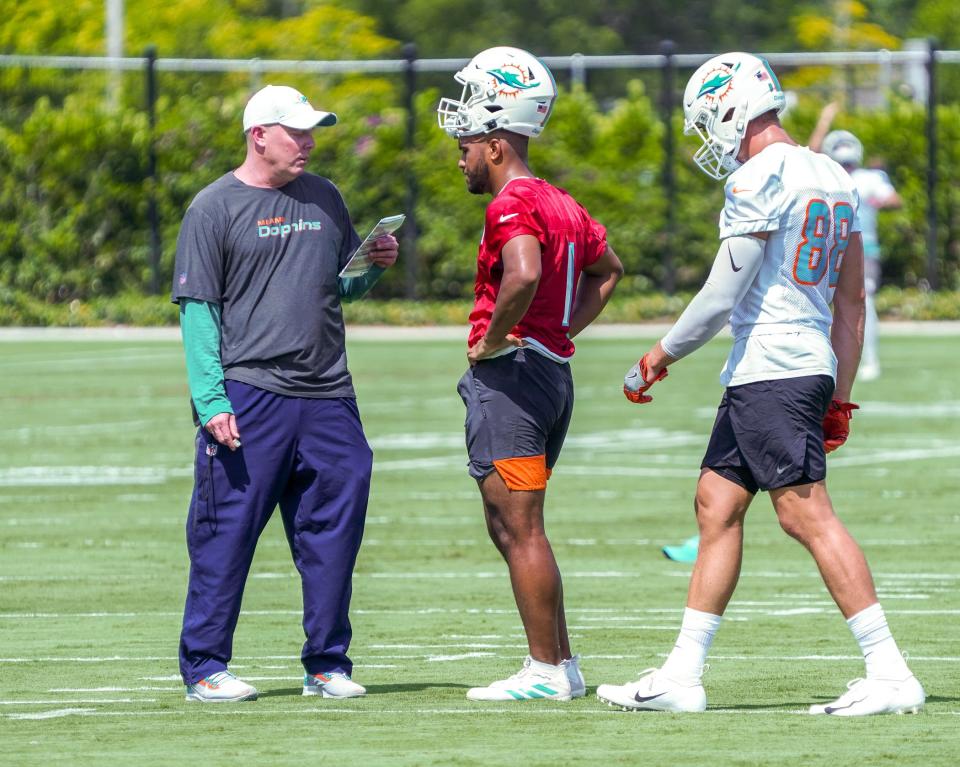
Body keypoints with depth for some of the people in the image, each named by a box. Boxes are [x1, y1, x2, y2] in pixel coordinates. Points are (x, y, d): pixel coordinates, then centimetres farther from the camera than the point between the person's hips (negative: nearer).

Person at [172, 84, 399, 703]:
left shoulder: (324, 198, 15)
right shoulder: (215, 208, -2)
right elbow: (197, 309, -5)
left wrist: (376, 265, 0)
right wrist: (212, 402, -13)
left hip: (328, 399, 5)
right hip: (248, 397, -5)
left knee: (334, 533, 5)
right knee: (227, 534, -4)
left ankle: (328, 664, 15)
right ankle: (205, 667, 3)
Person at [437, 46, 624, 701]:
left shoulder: (511, 205, -14)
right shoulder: (560, 204, 16)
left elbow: (523, 277, -33)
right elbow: (608, 269, 32)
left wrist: (491, 342, -19)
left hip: (510, 376, -10)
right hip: (555, 371, 10)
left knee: (520, 529, -6)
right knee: (510, 527, 16)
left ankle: (548, 671, -4)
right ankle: (562, 664, 16)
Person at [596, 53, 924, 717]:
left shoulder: (760, 179, -12)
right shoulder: (832, 177, 16)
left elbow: (722, 296, -13)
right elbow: (852, 300, 18)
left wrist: (660, 356, 1)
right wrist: (840, 399, 22)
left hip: (770, 369, -10)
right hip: (809, 366, 10)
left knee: (807, 514, -9)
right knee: (717, 505, 12)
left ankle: (890, 674, -11)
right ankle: (682, 675, 14)